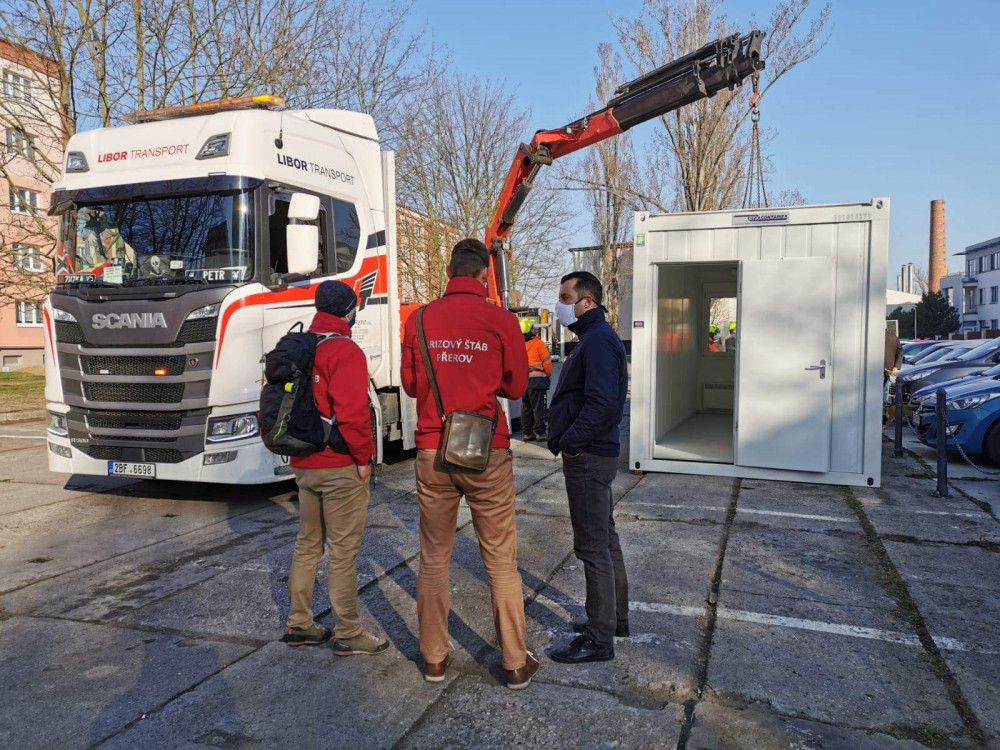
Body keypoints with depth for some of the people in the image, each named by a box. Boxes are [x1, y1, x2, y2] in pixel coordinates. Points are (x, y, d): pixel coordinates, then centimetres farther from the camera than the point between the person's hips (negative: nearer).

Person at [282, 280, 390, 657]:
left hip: (303, 464, 8)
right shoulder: (346, 352, -16)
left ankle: (298, 624, 27)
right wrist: (363, 457, -13)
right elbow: (352, 413, -24)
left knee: (307, 544, 18)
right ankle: (348, 634, 11)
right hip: (341, 467, -8)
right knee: (343, 551, 1)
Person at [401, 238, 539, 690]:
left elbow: (411, 383, 9)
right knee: (501, 561, 8)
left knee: (433, 559, 15)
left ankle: (434, 660, 24)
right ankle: (516, 663, 18)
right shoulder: (501, 321, -5)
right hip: (486, 453, -2)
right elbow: (516, 387, 3)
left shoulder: (421, 320, 1)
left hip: (433, 452, 2)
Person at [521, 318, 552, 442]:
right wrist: (549, 375, 7)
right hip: (537, 379, -5)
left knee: (526, 406, 10)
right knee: (538, 407, -1)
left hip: (523, 379, 5)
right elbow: (547, 361, -6)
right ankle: (539, 432, 0)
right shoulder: (538, 343, -8)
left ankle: (527, 432, 13)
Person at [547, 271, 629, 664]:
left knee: (593, 546, -4)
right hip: (595, 454, 11)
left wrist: (567, 442, -18)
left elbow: (603, 404, -27)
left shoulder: (599, 340, -17)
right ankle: (615, 616, 32)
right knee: (605, 540, 19)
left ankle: (599, 638, 5)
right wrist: (565, 439, 13)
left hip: (587, 456, -11)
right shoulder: (596, 338, 17)